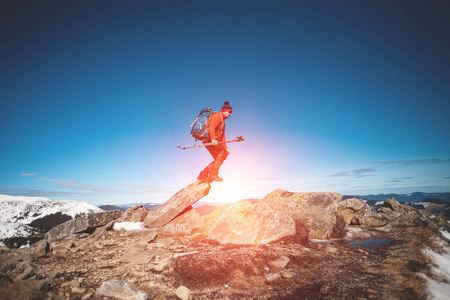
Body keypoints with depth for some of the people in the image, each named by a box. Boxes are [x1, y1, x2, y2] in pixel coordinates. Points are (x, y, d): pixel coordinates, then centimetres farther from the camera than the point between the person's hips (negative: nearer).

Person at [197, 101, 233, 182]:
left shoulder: (222, 121, 29)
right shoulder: (217, 115, -2)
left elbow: (222, 136, 27)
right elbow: (211, 127, -19)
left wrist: (225, 148, 20)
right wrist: (213, 139, -33)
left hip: (214, 141, 10)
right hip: (209, 138, -10)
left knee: (218, 158, 5)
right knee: (223, 153, -18)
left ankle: (203, 175, 6)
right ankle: (213, 174, -21)